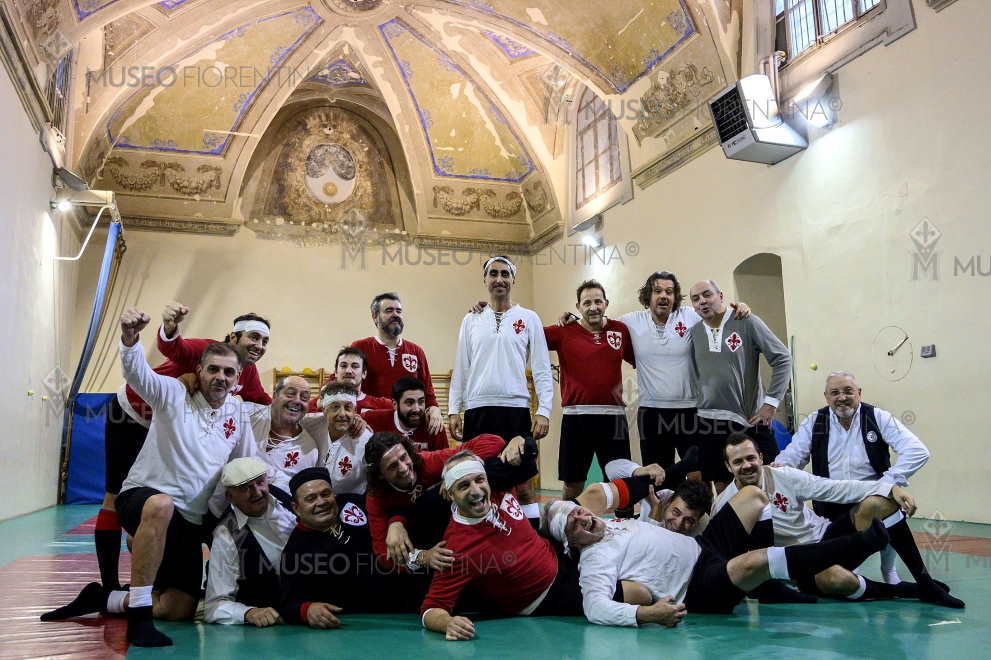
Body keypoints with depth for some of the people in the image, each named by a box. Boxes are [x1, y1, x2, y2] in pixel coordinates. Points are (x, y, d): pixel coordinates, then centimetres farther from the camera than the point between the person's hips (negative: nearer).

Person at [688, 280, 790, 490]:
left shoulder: (747, 322, -4)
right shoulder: (694, 332, 7)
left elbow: (782, 359, -5)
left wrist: (771, 402, -8)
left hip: (750, 418, -3)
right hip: (710, 421, 3)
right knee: (721, 487, 8)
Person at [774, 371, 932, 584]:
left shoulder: (878, 418, 0)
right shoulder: (814, 422, 5)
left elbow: (918, 451, -9)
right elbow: (791, 456, 1)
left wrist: (887, 483, -21)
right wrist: (778, 468, -24)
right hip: (830, 506, 0)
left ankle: (888, 569, -3)